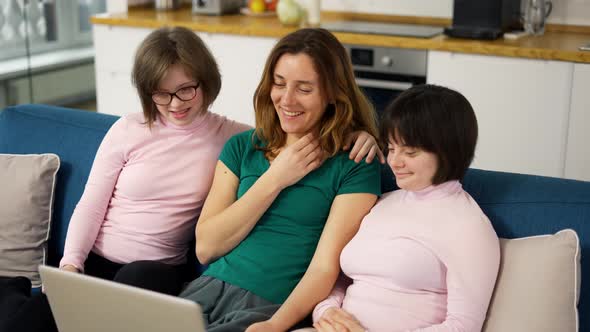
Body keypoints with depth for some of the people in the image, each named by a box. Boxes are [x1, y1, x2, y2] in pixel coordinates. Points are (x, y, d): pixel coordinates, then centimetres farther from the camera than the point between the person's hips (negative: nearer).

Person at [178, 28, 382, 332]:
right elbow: (205, 248, 2)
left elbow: (326, 266, -9)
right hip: (211, 288, 3)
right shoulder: (242, 147, 10)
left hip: (275, 307, -3)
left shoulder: (355, 166, -2)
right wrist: (275, 179, -4)